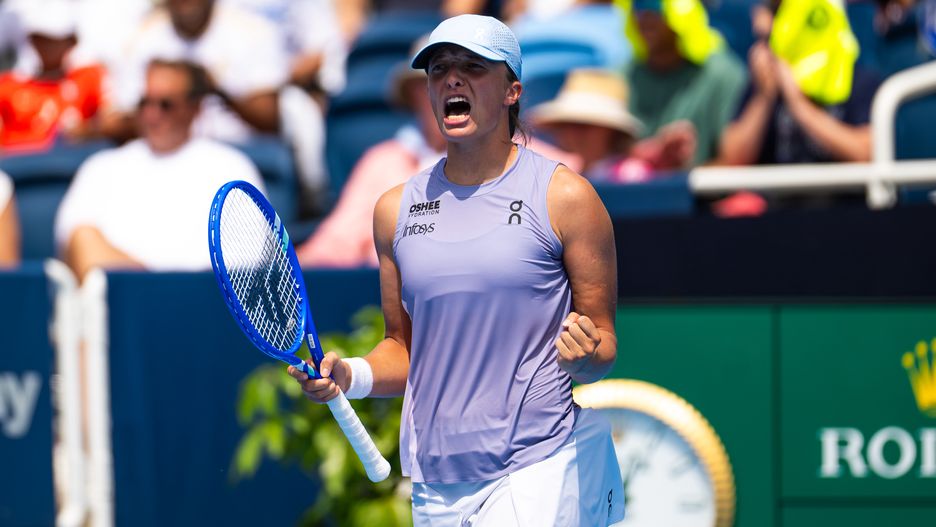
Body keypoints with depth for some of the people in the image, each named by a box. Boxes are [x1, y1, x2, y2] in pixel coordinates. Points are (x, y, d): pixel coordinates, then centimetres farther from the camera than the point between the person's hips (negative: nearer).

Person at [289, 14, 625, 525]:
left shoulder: (566, 197, -2)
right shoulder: (396, 210, 10)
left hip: (538, 469, -5)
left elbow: (605, 346, 1)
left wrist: (586, 357, -21)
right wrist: (351, 376, -2)